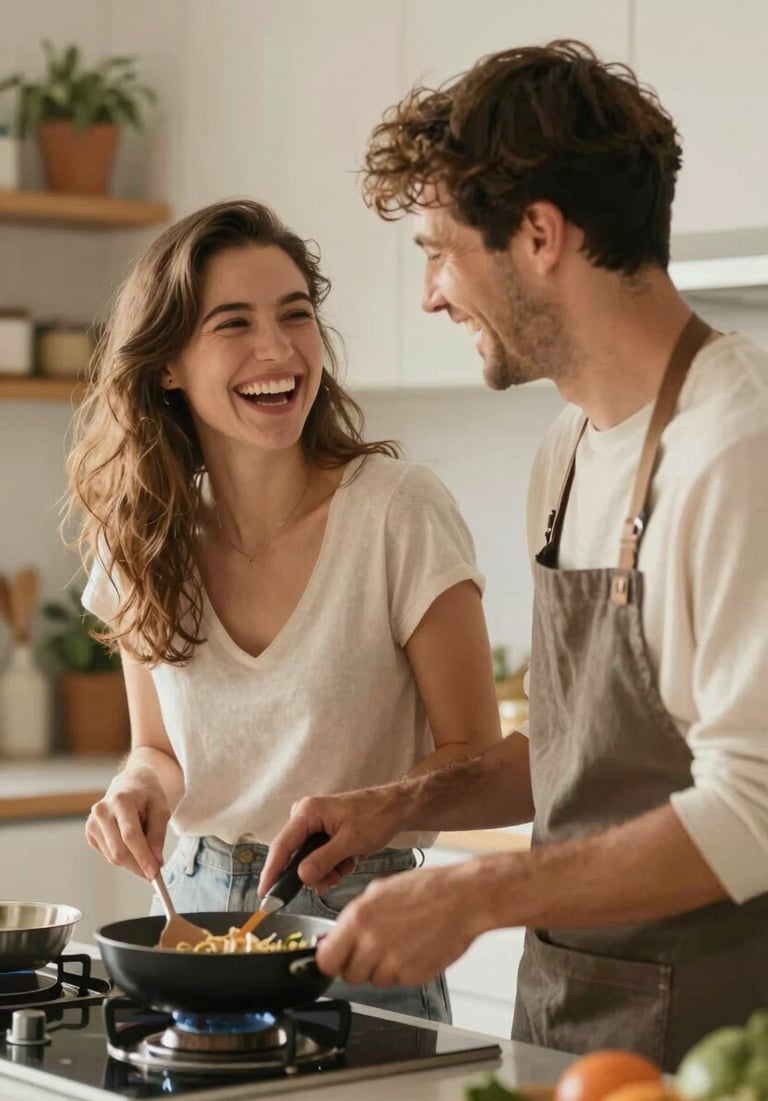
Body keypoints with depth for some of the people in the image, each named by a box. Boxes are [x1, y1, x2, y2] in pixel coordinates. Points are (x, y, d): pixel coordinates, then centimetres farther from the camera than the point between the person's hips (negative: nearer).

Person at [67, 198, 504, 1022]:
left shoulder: (401, 512, -16)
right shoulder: (142, 534, -2)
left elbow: (474, 757, -9)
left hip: (356, 926, -4)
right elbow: (159, 746, 10)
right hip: (197, 908, 4)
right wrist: (141, 786, -12)